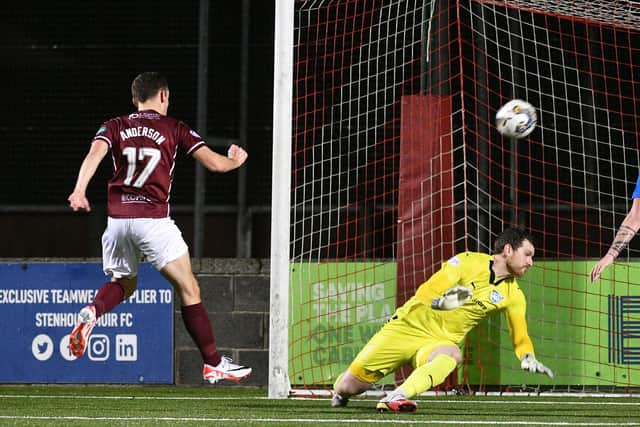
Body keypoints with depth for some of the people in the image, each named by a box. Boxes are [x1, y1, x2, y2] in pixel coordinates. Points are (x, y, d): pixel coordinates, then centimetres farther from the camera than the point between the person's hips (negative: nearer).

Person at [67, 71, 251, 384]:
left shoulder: (114, 127, 13)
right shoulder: (175, 129, 7)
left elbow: (94, 154, -7)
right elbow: (213, 162, 4)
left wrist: (79, 191, -20)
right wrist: (236, 160, 26)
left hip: (117, 218, 3)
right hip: (153, 219, -3)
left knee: (123, 283, 24)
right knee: (189, 289, 3)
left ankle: (91, 312, -8)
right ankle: (213, 364, 2)